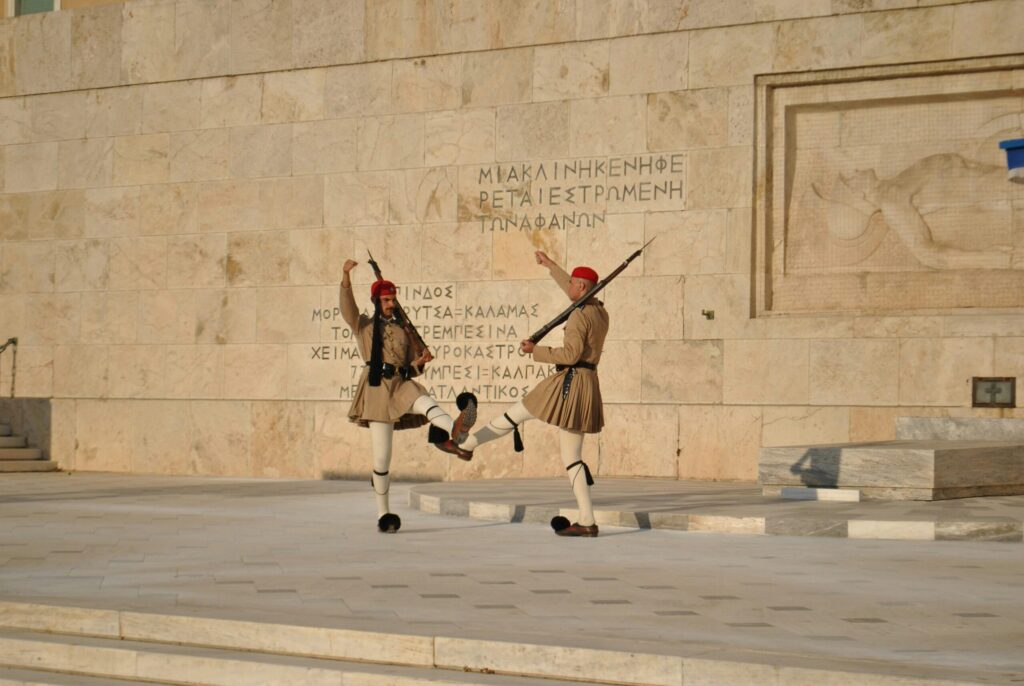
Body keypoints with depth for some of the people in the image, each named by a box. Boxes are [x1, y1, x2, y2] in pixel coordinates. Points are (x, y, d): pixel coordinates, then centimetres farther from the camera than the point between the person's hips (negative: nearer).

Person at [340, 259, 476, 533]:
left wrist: (421, 361, -2)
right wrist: (346, 277, -24)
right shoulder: (363, 325, 12)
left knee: (425, 401, -36)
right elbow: (347, 306, -9)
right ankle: (383, 513, 8)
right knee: (382, 457, -4)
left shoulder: (403, 330, 20)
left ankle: (456, 429, -68)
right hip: (377, 386, -2)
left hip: (402, 383, 2)